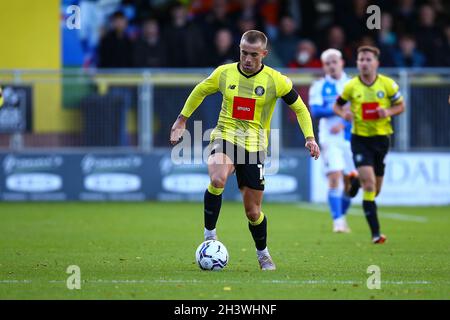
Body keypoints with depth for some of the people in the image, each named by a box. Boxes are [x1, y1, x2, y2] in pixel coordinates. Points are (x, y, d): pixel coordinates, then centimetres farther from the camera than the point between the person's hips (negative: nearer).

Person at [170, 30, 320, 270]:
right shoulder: (224, 73, -1)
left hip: (254, 146, 0)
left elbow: (300, 108, 7)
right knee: (218, 179, -34)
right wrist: (182, 120, 19)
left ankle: (263, 254, 32)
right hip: (224, 137, 0)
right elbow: (199, 92, 18)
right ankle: (209, 235, -20)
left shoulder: (276, 81, -5)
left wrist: (309, 137, -5)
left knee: (253, 210, 5)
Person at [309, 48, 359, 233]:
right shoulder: (319, 87, 4)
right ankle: (337, 220, -15)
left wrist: (344, 124, -16)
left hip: (350, 137, 3)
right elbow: (315, 111, -11)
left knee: (350, 182, 5)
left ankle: (342, 216, 25)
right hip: (329, 139, -3)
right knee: (334, 178, -15)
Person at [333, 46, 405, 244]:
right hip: (360, 138, -2)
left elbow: (401, 106, 6)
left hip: (381, 137, 2)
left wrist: (388, 112, -14)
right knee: (369, 184, -16)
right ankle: (375, 233, -13)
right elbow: (337, 105, 10)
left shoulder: (388, 84, -3)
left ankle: (355, 180, 49)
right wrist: (343, 113, -13)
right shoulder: (351, 86, -3)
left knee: (375, 190, 12)